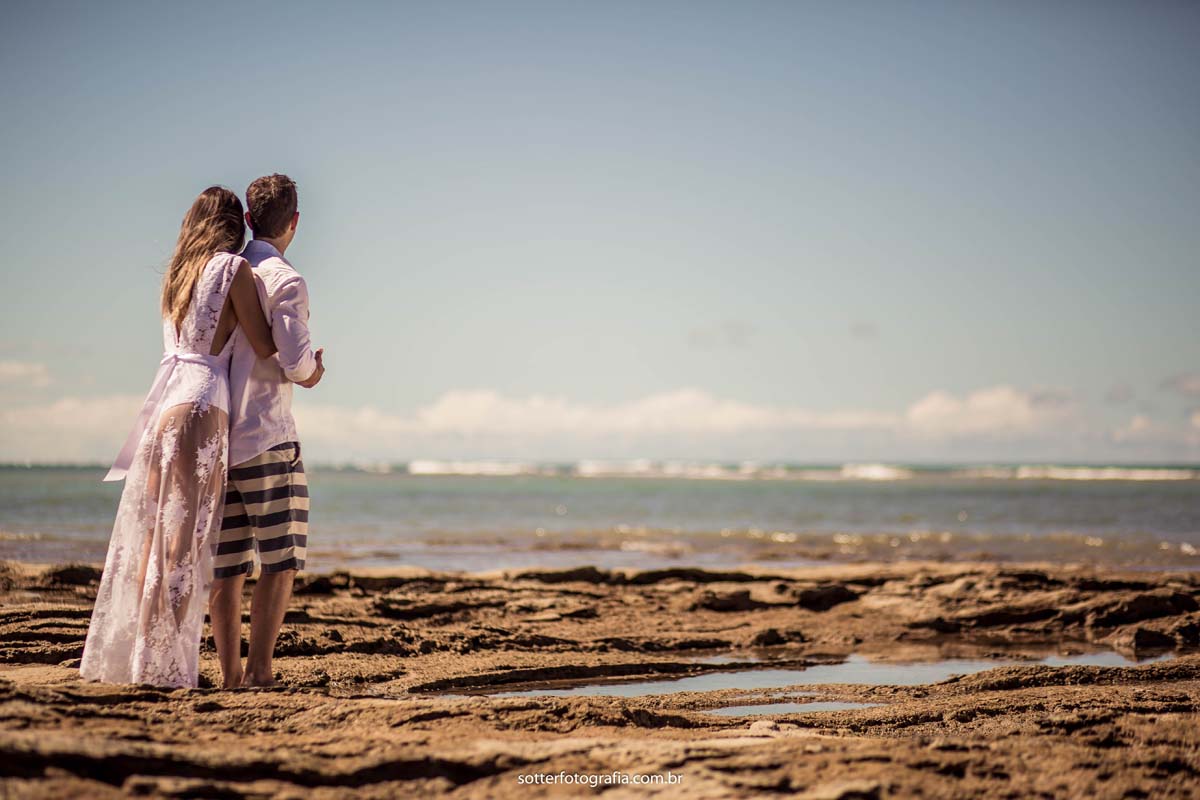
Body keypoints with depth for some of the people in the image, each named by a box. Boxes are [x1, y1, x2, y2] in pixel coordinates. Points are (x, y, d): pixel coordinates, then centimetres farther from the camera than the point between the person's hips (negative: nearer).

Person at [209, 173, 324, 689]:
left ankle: (230, 673, 8)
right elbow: (298, 364, -17)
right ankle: (259, 670, -8)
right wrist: (314, 370, 6)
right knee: (280, 562, -3)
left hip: (216, 436, 7)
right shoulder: (284, 281, -9)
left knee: (226, 565, 8)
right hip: (266, 438, -7)